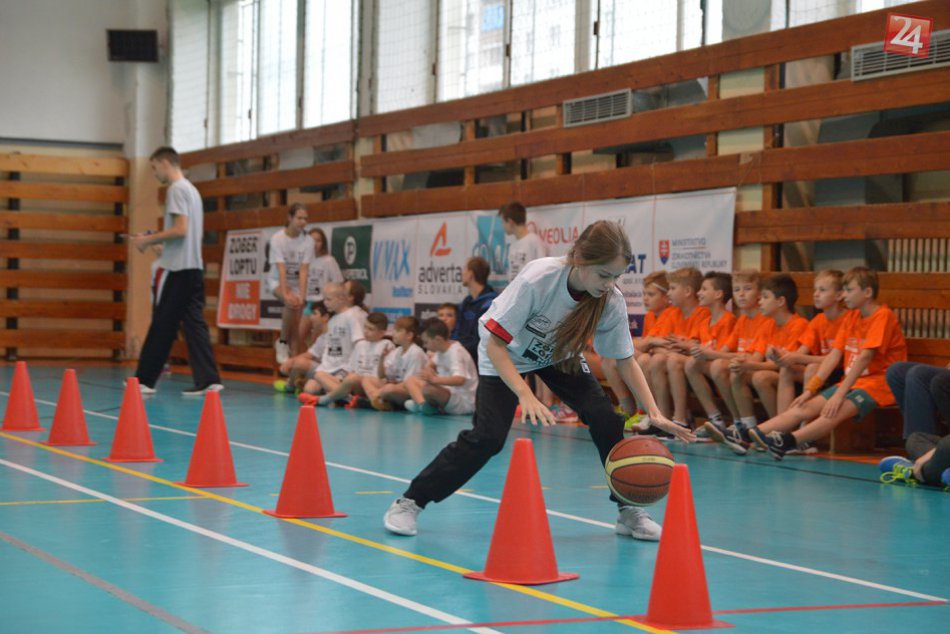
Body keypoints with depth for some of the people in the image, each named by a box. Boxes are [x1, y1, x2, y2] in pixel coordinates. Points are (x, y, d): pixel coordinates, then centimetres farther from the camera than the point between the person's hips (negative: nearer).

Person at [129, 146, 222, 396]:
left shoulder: (177, 189, -10)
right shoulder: (191, 189, 19)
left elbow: (180, 229, -19)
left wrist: (149, 239, -8)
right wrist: (153, 240, 19)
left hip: (179, 268, -9)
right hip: (194, 266, 9)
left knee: (162, 325, -2)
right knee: (194, 324, 4)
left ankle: (145, 380, 4)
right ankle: (208, 379, -3)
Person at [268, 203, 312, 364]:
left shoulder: (307, 241, -10)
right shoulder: (277, 238, -17)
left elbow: (304, 270, -16)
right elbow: (281, 268, -25)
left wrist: (302, 295, -28)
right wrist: (285, 293, -35)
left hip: (297, 283, 3)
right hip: (277, 281, -3)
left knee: (296, 325, -6)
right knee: (291, 303, -33)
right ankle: (282, 342, -15)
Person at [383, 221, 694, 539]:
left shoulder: (612, 301, -26)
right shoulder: (538, 279, -38)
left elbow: (626, 361, -11)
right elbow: (495, 344, -33)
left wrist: (655, 412, -23)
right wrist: (525, 395, -45)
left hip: (561, 357, 4)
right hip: (505, 356, -4)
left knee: (606, 420, -14)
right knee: (488, 436, -19)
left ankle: (629, 512, 3)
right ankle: (410, 502, -4)